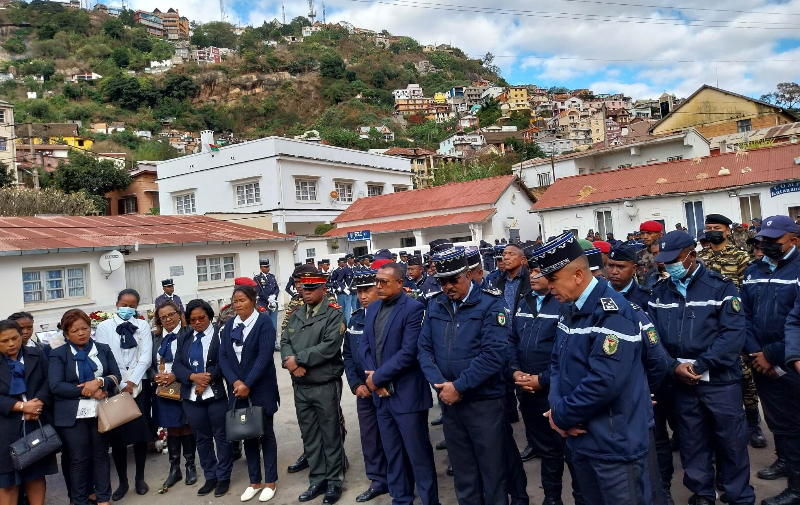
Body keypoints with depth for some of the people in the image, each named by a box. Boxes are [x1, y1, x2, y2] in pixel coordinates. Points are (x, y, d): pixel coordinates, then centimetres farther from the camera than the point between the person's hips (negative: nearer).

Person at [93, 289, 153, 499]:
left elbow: (146, 357, -1)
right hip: (115, 387, -1)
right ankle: (123, 482, 16)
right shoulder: (104, 326, 2)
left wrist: (132, 382, -11)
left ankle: (140, 478, 20)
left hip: (139, 385, 1)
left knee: (140, 431, 5)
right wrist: (121, 384, -10)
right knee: (117, 434, 2)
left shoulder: (143, 325, 6)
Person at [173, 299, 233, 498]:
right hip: (191, 396, 5)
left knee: (221, 436, 6)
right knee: (202, 438, 14)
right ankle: (210, 477, 27)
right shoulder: (184, 338, 11)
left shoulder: (221, 333, -7)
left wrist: (207, 379, -19)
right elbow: (177, 365, 4)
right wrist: (193, 376, -14)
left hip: (217, 394, -5)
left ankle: (223, 478, 18)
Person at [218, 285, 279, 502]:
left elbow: (265, 355, -16)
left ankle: (270, 482, 17)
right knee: (247, 435, 11)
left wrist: (248, 384, -19)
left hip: (261, 388, -5)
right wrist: (235, 382, -13)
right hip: (237, 389, 5)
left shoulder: (264, 322, -9)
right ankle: (254, 481, 23)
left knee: (265, 433, 6)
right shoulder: (229, 325, 7)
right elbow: (223, 357, 1)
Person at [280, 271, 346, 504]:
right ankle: (317, 481, 27)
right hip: (300, 386, 6)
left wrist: (298, 359, -17)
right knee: (309, 436, 14)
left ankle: (334, 482, 20)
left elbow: (330, 346, -20)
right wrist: (290, 362, -15)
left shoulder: (334, 314, -9)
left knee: (331, 435, 6)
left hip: (326, 386, -6)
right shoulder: (296, 314, 11)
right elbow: (284, 341, 6)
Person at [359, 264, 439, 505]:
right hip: (381, 393, 7)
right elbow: (364, 346, 8)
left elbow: (408, 352, -20)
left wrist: (377, 377, -15)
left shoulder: (413, 308, -13)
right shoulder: (373, 308, 9)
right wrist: (373, 378, -7)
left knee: (418, 454, 3)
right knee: (393, 453, 18)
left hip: (407, 394, -7)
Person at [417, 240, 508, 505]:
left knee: (492, 468, 9)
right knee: (461, 468, 18)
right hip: (449, 401, 5)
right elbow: (424, 349, 4)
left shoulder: (489, 304, -12)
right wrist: (440, 384, -12)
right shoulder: (434, 305, 4)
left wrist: (459, 386, -19)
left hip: (484, 401, -5)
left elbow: (494, 354, -20)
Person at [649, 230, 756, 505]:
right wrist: (674, 366, -12)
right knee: (692, 441, 14)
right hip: (681, 382, 3)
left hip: (720, 380, -3)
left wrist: (700, 365, -19)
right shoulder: (659, 292, 5)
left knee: (730, 442, 8)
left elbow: (734, 333, -13)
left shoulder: (720, 285, -6)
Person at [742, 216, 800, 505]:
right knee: (775, 418, 20)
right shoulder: (753, 272, 7)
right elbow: (744, 316, 5)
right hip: (761, 363, 5)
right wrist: (755, 353, -7)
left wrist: (772, 354, -17)